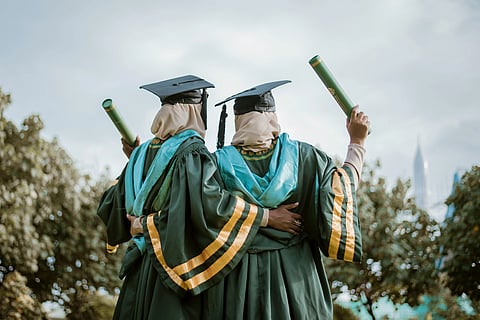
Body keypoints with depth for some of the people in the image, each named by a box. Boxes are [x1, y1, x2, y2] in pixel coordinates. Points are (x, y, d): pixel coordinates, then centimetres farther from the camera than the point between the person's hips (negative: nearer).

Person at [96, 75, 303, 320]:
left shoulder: (142, 153, 10)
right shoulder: (191, 151, -10)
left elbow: (112, 206, 18)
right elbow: (206, 203, -27)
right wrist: (267, 216, -20)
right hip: (178, 268, -7)